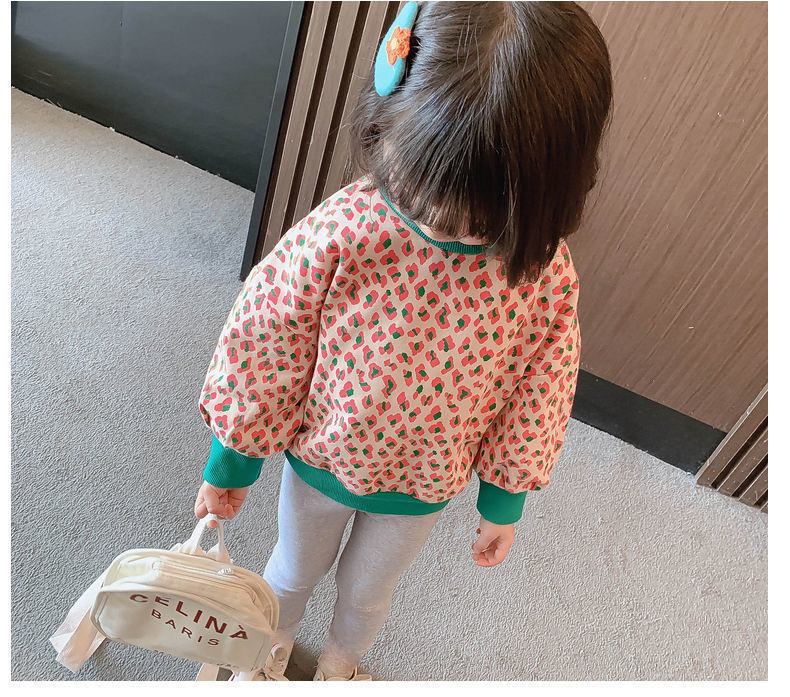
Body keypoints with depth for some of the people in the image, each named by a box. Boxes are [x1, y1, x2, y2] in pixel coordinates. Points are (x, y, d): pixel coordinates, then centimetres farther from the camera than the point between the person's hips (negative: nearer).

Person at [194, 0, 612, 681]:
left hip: (425, 488, 1)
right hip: (321, 459, 0)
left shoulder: (545, 273, -25)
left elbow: (531, 408, -9)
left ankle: (339, 662, 64)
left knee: (367, 591, 28)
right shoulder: (336, 237, -30)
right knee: (294, 571, 28)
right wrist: (228, 469, -3)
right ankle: (271, 648, 64)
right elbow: (261, 361, -16)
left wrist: (503, 504, 4)